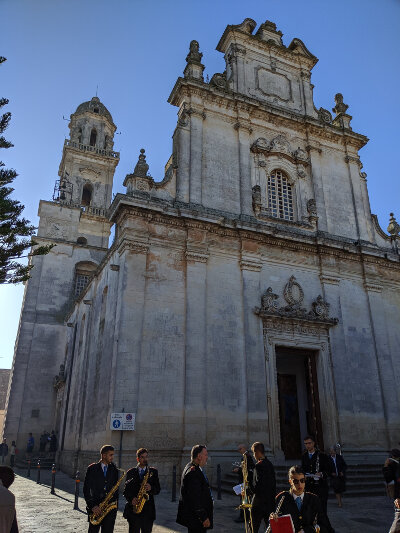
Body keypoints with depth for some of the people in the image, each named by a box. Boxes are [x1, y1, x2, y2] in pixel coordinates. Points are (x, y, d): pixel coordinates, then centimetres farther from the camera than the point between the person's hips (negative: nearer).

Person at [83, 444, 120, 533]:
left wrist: (115, 502, -6)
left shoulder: (114, 470, 8)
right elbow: (86, 489, -3)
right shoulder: (92, 468, -1)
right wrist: (92, 505, -11)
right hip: (95, 509, -2)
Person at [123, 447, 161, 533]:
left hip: (148, 510, 0)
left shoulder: (153, 472, 9)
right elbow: (126, 490, 6)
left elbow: (158, 490, 5)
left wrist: (151, 488, -15)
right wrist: (131, 499, -12)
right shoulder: (130, 472, 8)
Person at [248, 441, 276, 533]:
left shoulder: (259, 465, -19)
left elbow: (257, 485, -22)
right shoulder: (269, 464, 7)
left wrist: (248, 490, -8)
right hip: (270, 500, 8)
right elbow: (273, 482, 12)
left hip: (259, 501, -8)